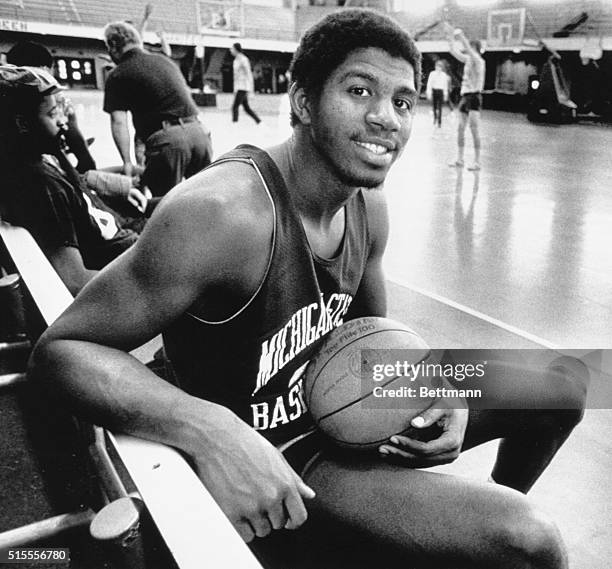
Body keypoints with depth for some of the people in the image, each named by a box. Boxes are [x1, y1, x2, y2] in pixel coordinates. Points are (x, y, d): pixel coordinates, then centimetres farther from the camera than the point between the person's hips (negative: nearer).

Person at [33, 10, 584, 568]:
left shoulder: (368, 206, -2)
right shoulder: (225, 210, -28)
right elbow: (62, 347, -25)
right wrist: (211, 430, -40)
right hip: (274, 466, -7)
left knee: (559, 389, 11)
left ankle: (488, 513, 35)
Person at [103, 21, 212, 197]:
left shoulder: (118, 75, 6)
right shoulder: (164, 60, 22)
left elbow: (119, 122, -4)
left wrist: (127, 161, -2)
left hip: (166, 138, -5)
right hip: (199, 131, 6)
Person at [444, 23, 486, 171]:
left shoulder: (478, 60, -8)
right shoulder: (467, 60, 14)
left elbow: (468, 49, -25)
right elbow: (454, 52, 22)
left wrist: (460, 35, -22)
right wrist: (450, 36, 18)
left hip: (474, 96, -9)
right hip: (465, 96, 9)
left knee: (474, 129, -11)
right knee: (460, 128, 8)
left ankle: (477, 162, -11)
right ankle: (459, 159, 14)